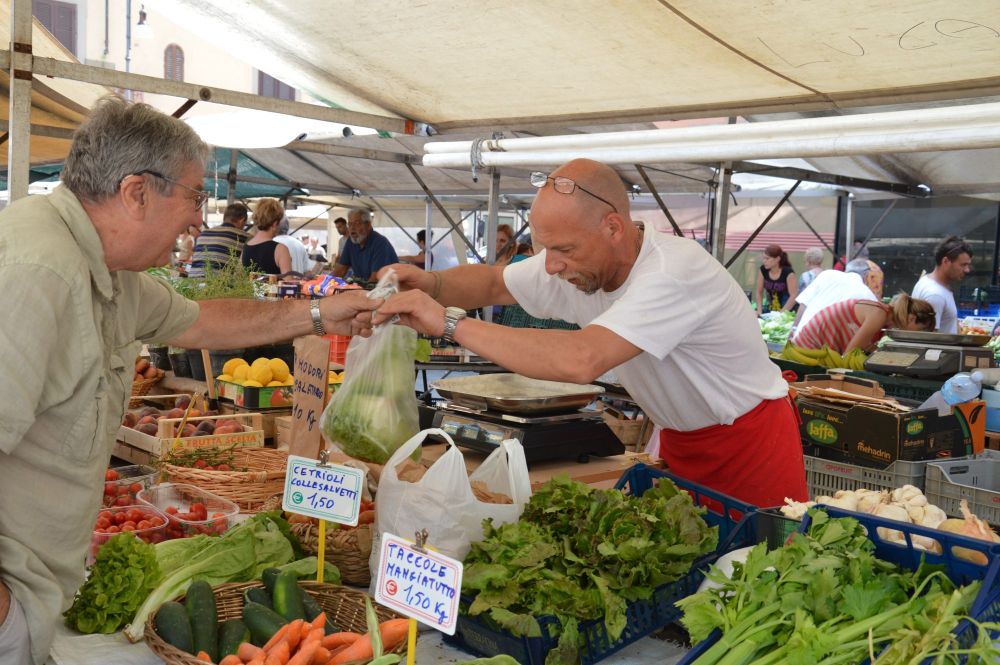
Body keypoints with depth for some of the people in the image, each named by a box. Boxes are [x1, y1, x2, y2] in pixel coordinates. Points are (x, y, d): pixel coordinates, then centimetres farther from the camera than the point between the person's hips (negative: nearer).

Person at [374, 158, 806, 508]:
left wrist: (451, 323, -41)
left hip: (752, 445, -6)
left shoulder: (673, 272, -33)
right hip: (681, 444, 7)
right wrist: (433, 284, -20)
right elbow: (493, 283, 4)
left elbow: (581, 361, -46)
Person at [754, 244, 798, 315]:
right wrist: (759, 310, -6)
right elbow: (759, 292, 4)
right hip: (769, 310, 4)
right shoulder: (763, 270, -4)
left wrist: (781, 313, -22)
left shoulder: (788, 273, -16)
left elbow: (794, 296, -18)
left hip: (786, 310, -4)